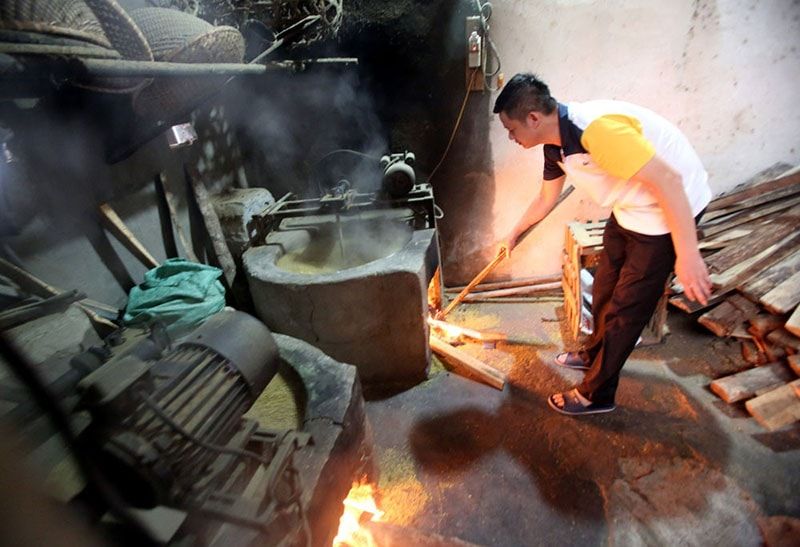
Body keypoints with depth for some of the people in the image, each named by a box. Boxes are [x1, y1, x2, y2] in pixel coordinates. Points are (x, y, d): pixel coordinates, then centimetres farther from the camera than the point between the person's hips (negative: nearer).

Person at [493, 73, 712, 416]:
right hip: (629, 211, 9)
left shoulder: (597, 128, -32)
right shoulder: (556, 146, -2)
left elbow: (668, 180, -30)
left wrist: (687, 255, -27)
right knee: (603, 288, 20)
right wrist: (514, 234, 28)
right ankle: (594, 354, 45)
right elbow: (546, 199, 15)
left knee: (625, 308, 1)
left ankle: (595, 395, 18)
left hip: (671, 208, -8)